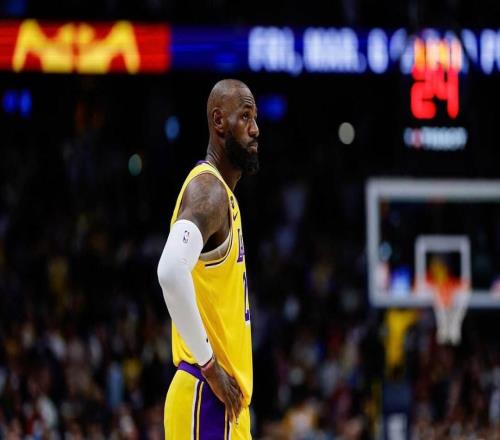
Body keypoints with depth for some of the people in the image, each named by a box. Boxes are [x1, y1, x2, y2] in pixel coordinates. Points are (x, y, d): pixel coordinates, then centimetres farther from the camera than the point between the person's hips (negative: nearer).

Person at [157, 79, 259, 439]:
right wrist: (209, 364, -22)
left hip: (225, 400, 10)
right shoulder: (208, 191, -14)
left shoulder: (224, 193, 18)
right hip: (207, 397, -10)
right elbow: (172, 273, -32)